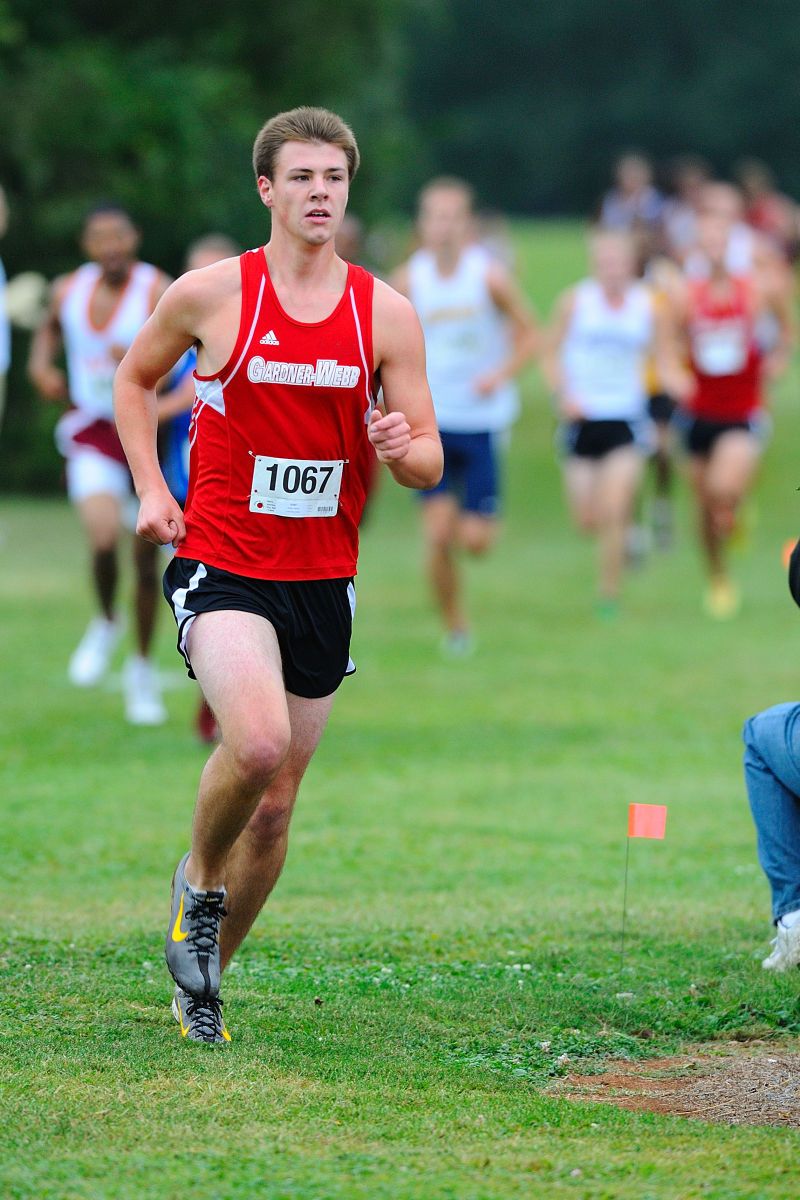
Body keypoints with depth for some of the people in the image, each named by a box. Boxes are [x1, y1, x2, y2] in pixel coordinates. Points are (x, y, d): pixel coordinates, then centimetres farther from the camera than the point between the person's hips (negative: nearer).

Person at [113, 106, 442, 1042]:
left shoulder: (386, 314, 1)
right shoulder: (209, 295, -4)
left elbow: (427, 465, 4)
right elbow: (134, 379, 14)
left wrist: (404, 446, -19)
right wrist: (150, 489, 3)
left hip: (323, 580, 3)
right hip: (220, 566, -3)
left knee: (275, 805, 8)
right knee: (258, 739, -29)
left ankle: (202, 978, 29)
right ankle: (199, 882, 1)